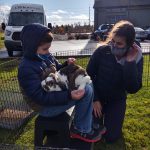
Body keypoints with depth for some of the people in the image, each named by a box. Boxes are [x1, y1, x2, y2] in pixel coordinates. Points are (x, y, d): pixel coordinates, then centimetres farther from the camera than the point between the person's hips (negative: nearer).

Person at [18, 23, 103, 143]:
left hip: (56, 91, 9)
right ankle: (80, 130, 0)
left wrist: (67, 65, -7)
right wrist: (69, 96, -34)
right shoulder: (26, 69, -25)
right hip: (46, 107, -9)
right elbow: (41, 98, -29)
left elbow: (57, 70, 16)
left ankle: (92, 124, 13)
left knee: (89, 84, 8)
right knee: (86, 91, -20)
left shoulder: (46, 56, -1)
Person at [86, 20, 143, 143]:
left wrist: (130, 62, -34)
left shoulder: (136, 58, -17)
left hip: (117, 100, 1)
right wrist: (95, 99, -12)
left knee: (111, 137, 1)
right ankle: (100, 114, 27)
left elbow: (133, 89, -26)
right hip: (97, 96, 0)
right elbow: (89, 75, -11)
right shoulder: (102, 51, -21)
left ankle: (112, 118, 31)